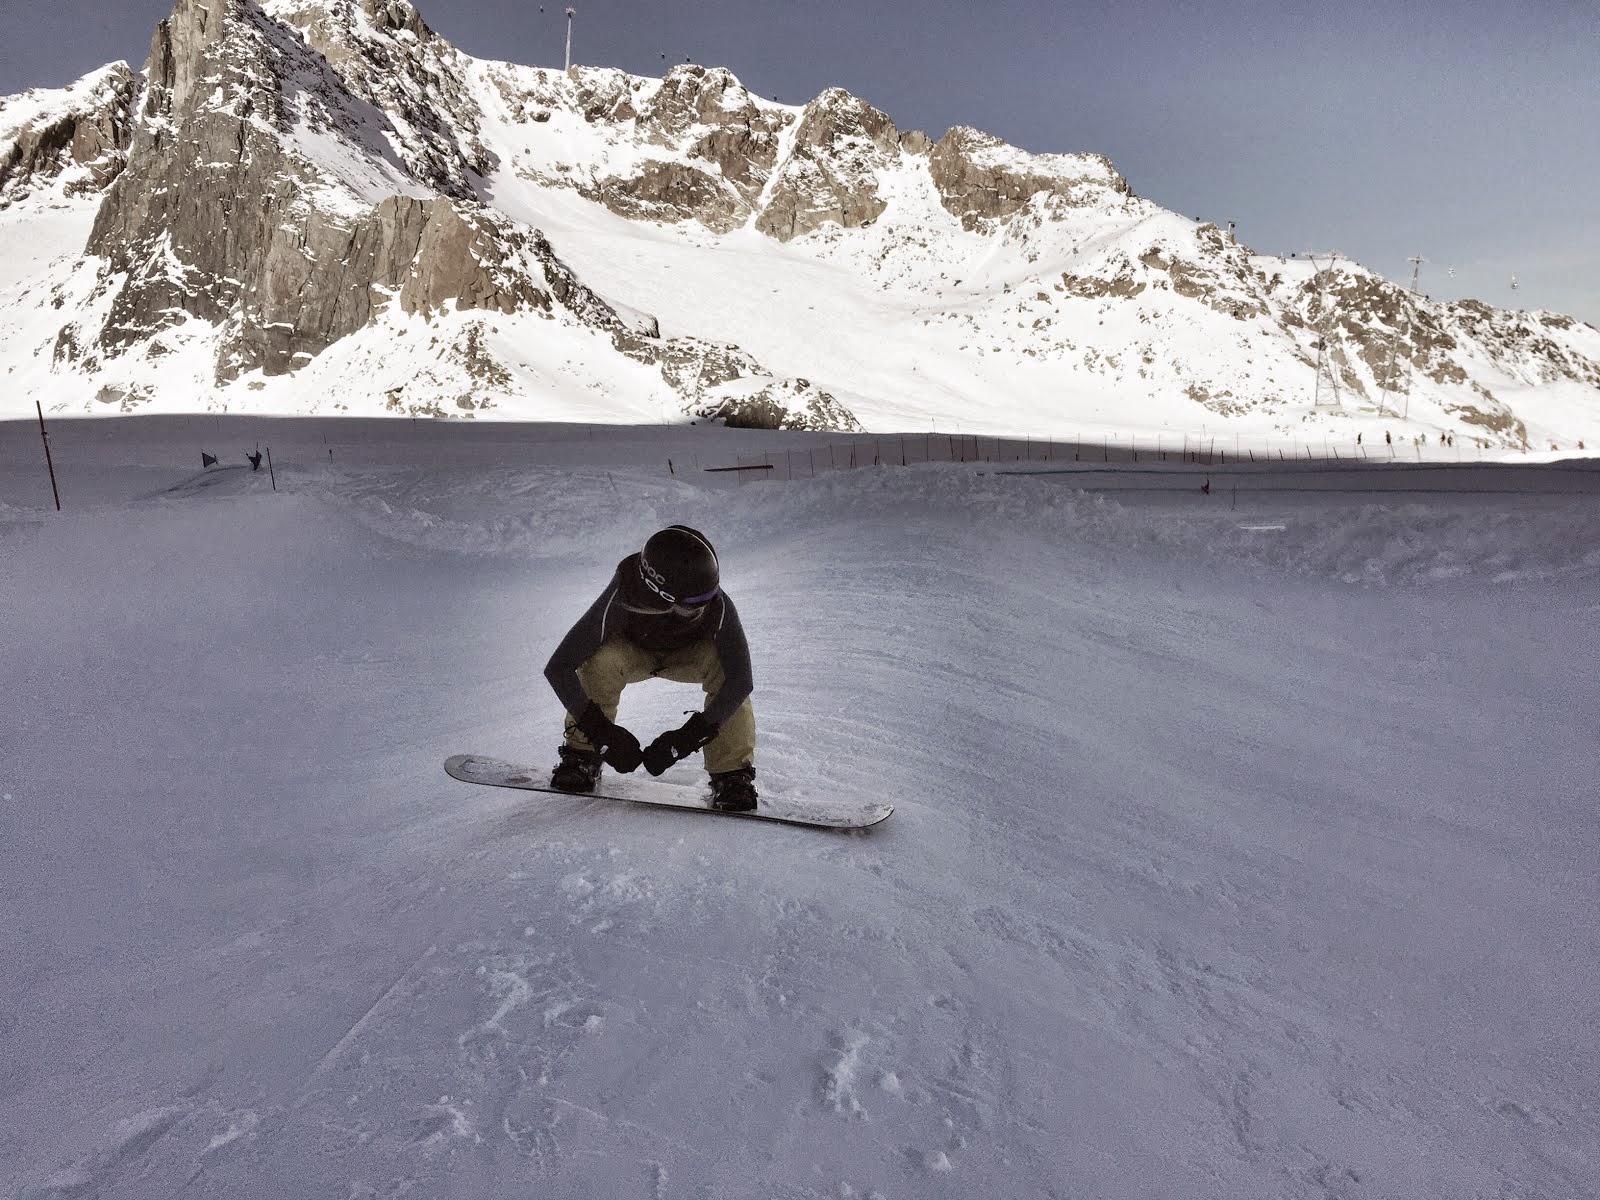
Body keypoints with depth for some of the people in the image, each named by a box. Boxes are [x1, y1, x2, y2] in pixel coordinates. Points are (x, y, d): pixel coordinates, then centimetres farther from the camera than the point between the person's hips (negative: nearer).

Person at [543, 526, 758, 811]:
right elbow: (558, 668, -35)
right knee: (601, 660, -33)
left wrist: (690, 735, -41)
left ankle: (731, 775, -18)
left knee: (725, 664, -32)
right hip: (631, 651, 0)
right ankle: (582, 756, -11)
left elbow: (741, 681, -36)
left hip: (688, 654, 0)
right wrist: (600, 730, -39)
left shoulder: (718, 605, -38)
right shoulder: (620, 599, -39)